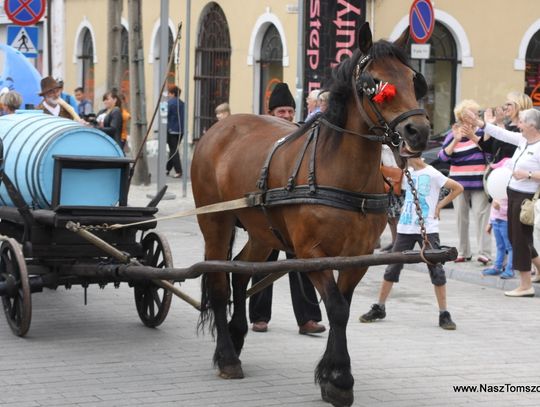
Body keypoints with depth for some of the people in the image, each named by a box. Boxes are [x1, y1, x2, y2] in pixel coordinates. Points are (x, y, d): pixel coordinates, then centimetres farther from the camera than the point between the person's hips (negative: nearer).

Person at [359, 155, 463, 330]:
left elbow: (458, 188, -6)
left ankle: (444, 315, 3)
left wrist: (440, 205, -6)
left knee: (436, 271, -4)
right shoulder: (407, 174, 7)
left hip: (428, 229, -5)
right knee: (392, 268, 8)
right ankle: (379, 308, 20)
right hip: (405, 228, 5)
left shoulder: (432, 174, -7)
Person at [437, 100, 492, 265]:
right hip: (459, 182, 2)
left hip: (479, 182, -2)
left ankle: (484, 252, -9)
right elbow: (443, 155, -4)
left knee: (481, 215, -9)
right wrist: (456, 140, -17)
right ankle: (463, 252, 13)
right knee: (461, 217, 5)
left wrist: (473, 137, -19)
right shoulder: (453, 135, 7)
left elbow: (489, 151, -10)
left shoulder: (482, 132, 5)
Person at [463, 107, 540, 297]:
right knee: (515, 237, 17)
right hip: (514, 194, 9)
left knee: (520, 239, -3)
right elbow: (501, 134, 15)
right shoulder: (522, 140, 7)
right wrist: (479, 123, 13)